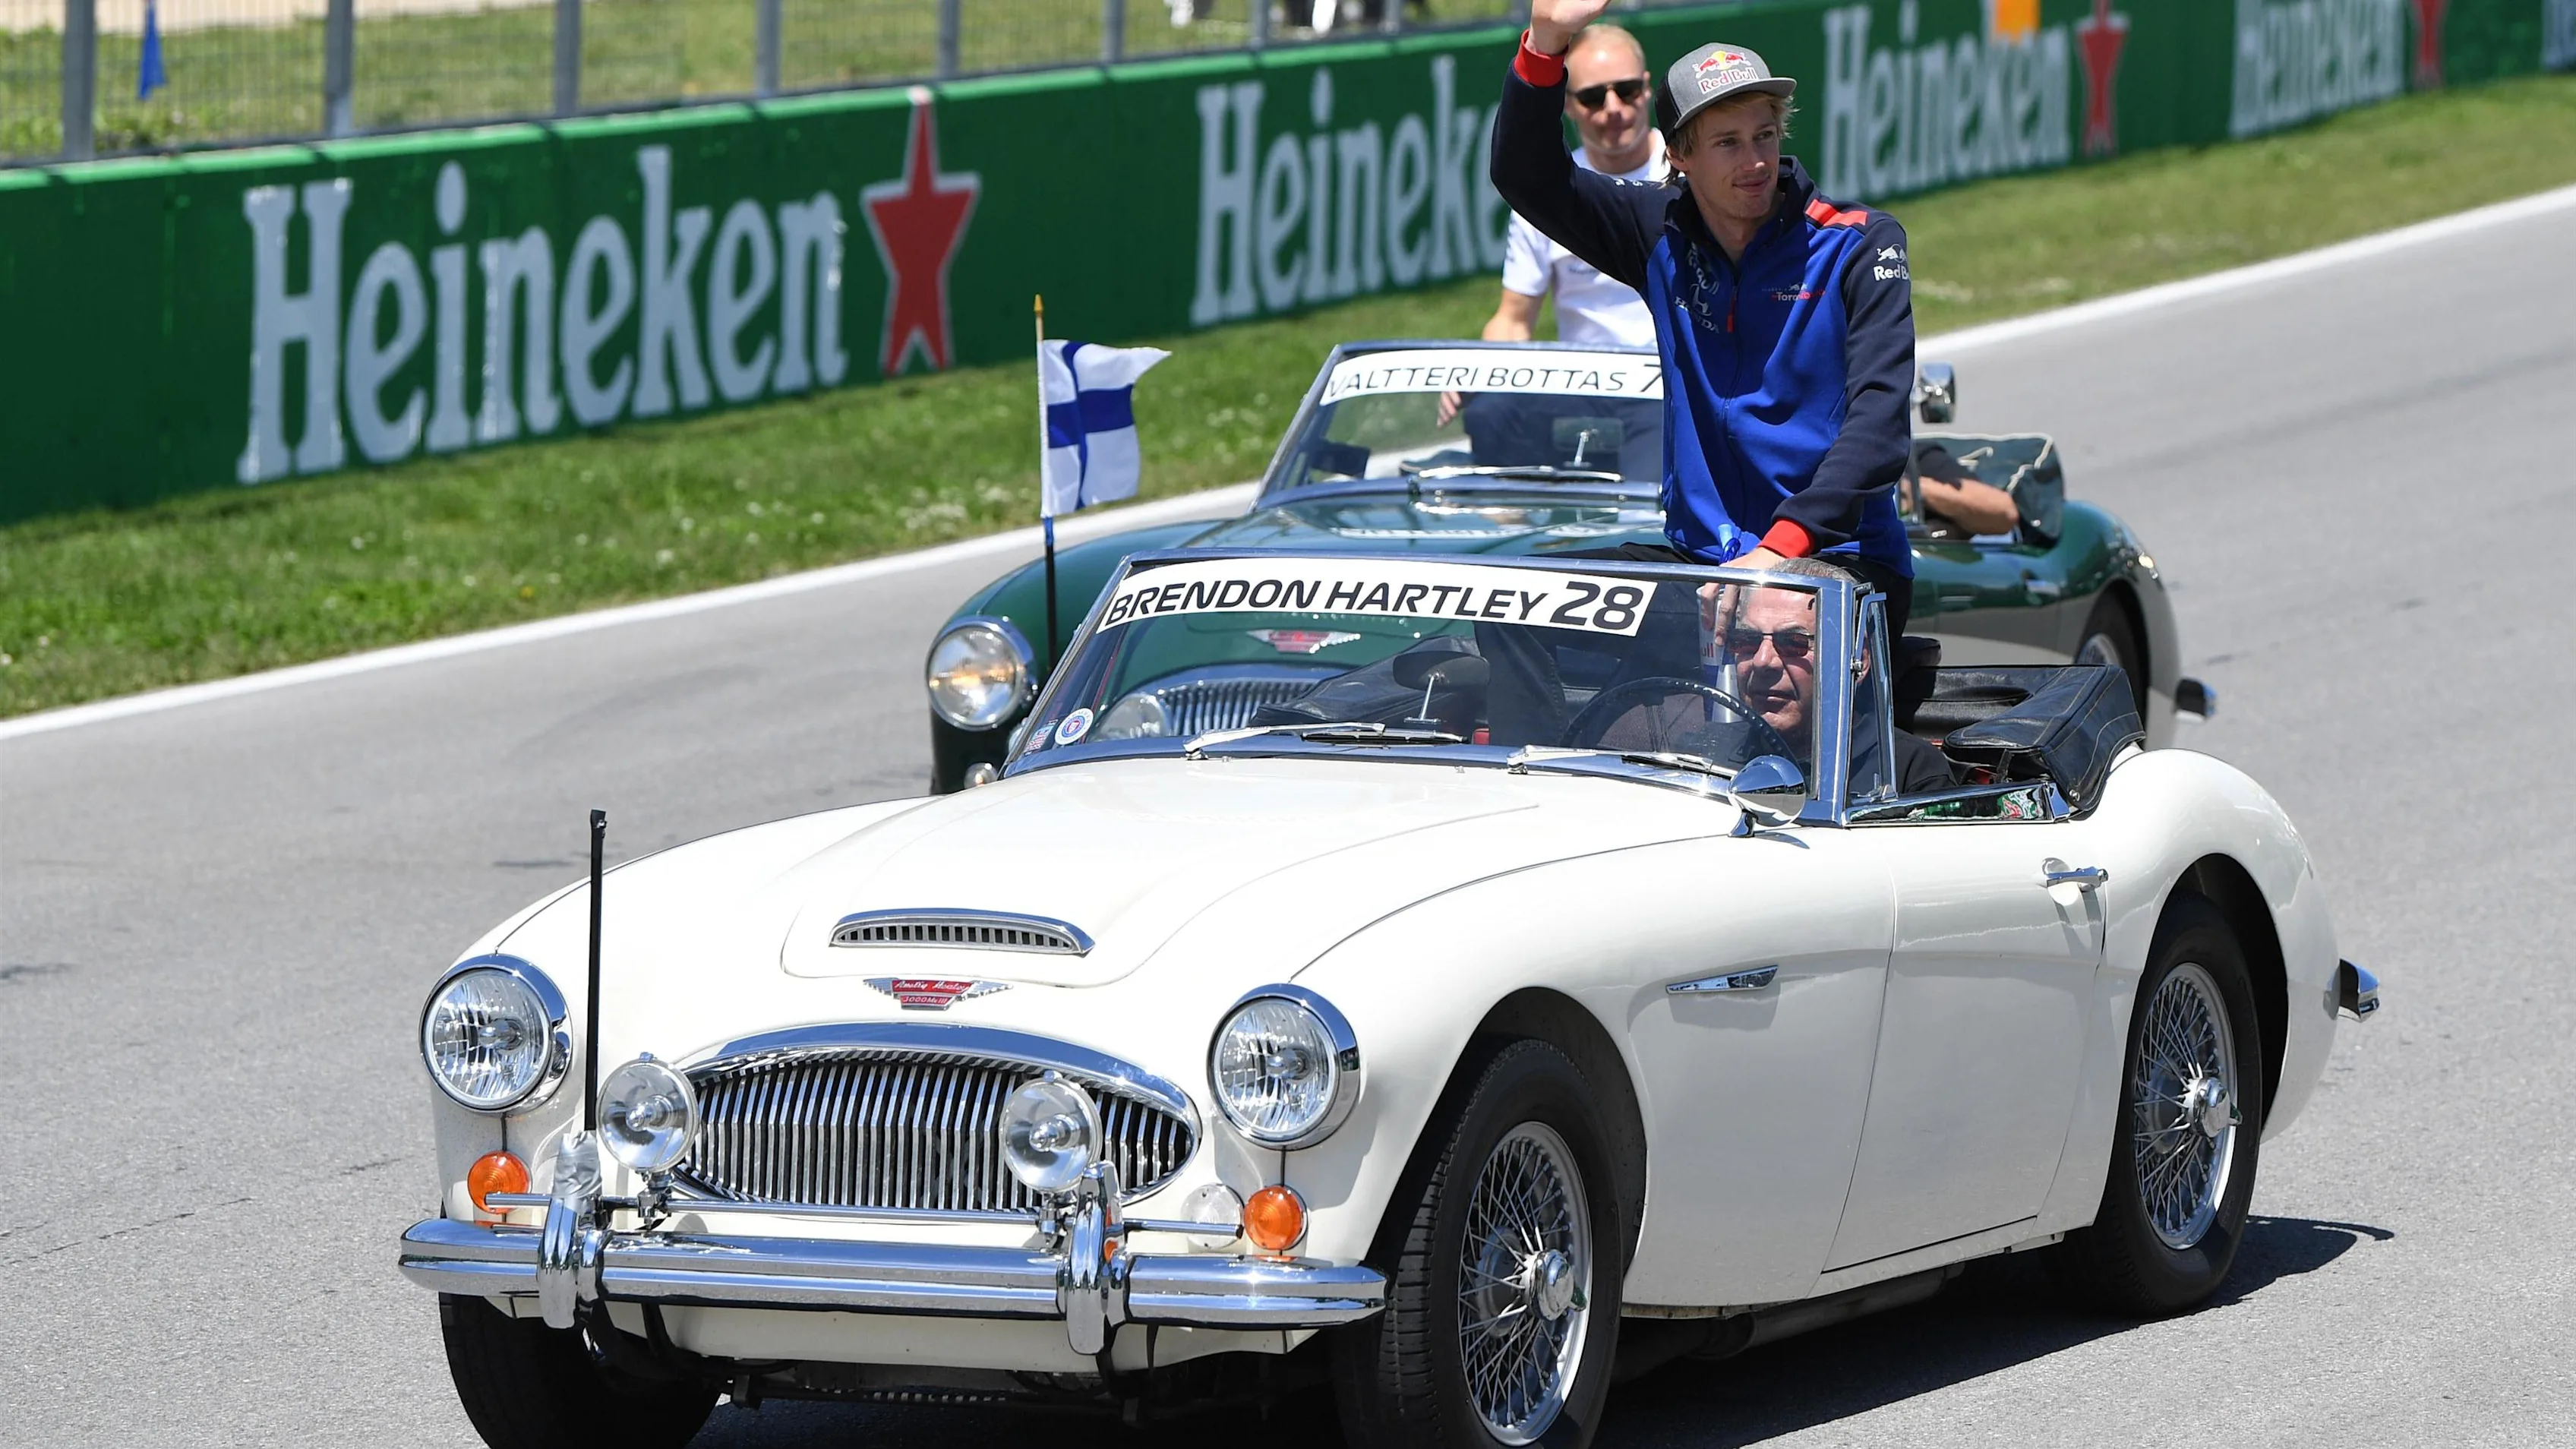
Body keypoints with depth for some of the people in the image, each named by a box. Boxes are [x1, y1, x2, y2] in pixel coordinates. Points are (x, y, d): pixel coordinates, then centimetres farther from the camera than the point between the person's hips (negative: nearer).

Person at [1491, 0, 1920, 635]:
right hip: (1700, 557, 4)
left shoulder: (1859, 244, -2)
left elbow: (1880, 417, -11)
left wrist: (1782, 546, -23)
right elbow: (1527, 177, 6)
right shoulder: (1664, 236, 10)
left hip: (1841, 556, -4)